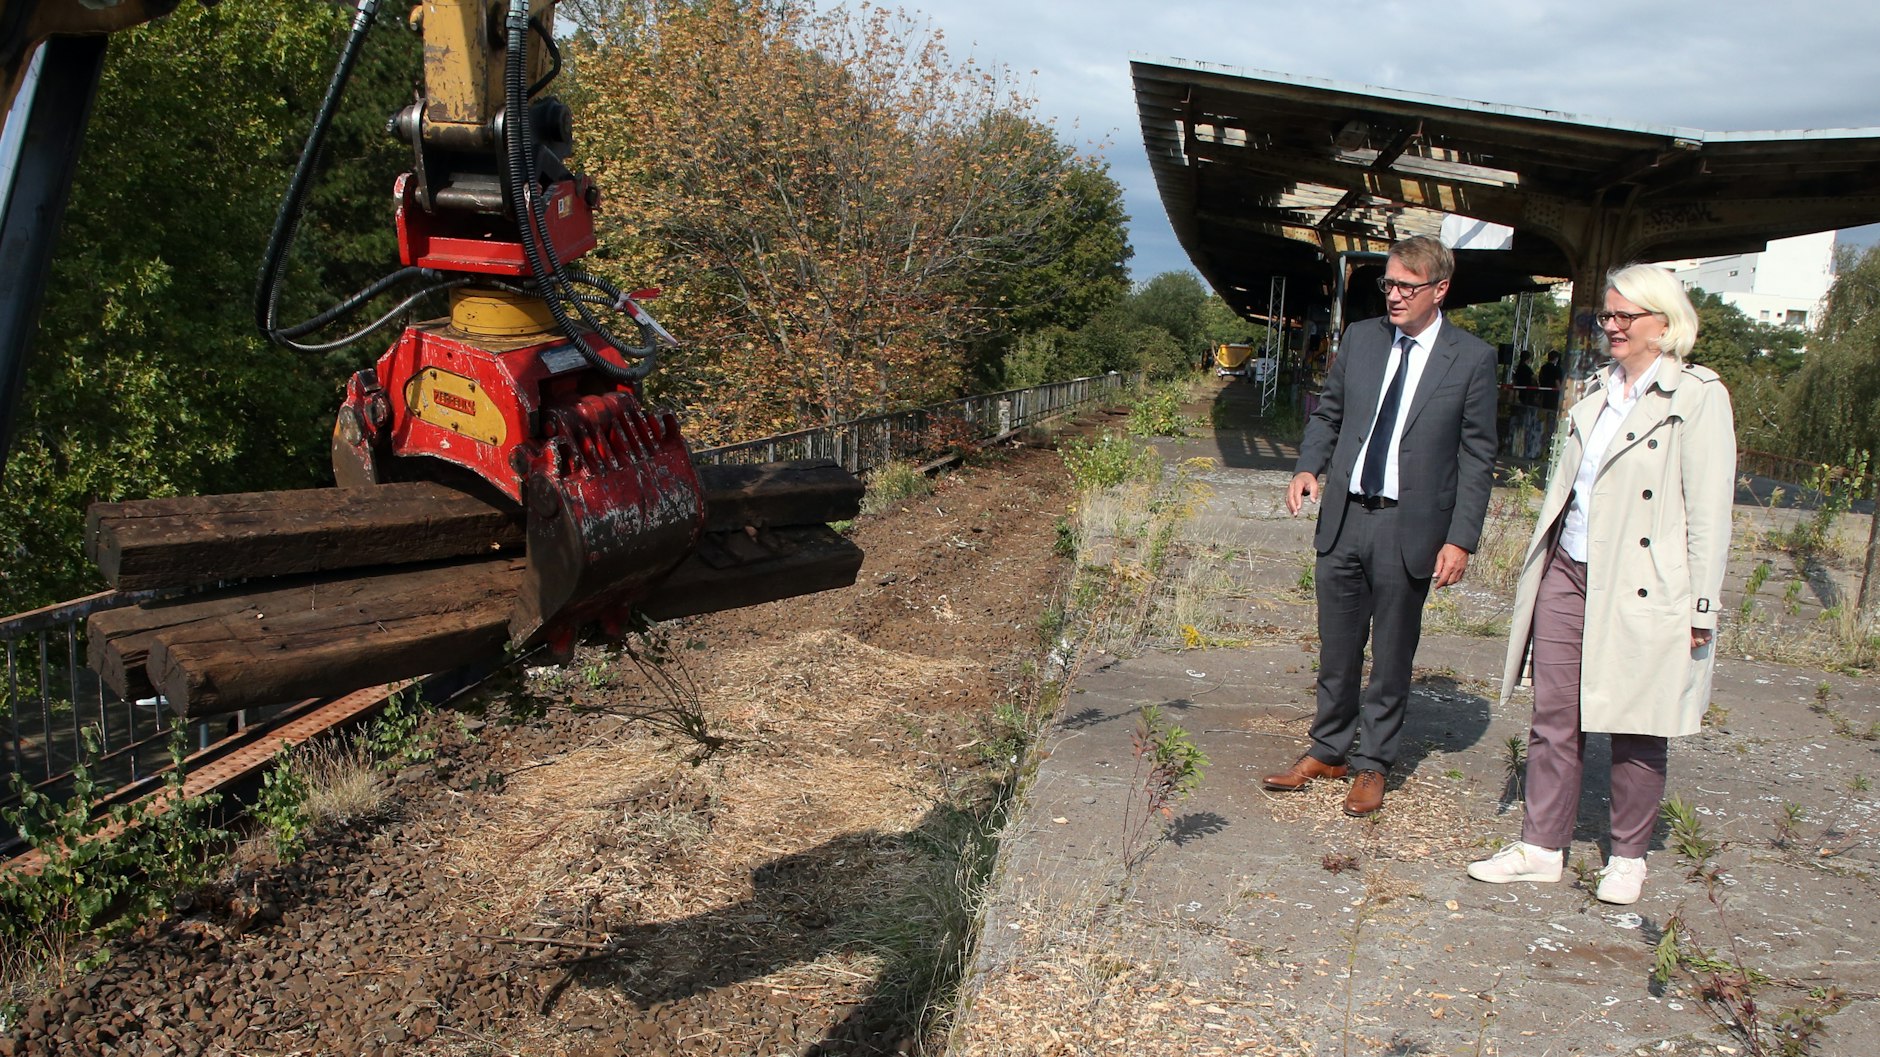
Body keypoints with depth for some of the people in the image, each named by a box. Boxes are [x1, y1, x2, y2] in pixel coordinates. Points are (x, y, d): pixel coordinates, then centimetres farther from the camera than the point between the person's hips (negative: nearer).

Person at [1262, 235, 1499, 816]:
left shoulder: (1472, 358, -5)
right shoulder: (1360, 338, 6)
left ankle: (1372, 763, 25)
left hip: (1410, 529, -3)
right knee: (1336, 648, 13)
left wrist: (1460, 539, -9)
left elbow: (1476, 458, -4)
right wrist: (1309, 467, -5)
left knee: (1391, 655, 9)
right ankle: (1327, 751, 30)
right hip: (1343, 519, 4)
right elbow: (1327, 414, 14)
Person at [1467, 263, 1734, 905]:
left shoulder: (1698, 397, -6)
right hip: (1567, 574, 6)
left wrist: (1701, 606, -11)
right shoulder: (1597, 392, 14)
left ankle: (1627, 857, 23)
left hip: (1643, 589, -6)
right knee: (1554, 718, 7)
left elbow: (1709, 510, -9)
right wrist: (1541, 563, 16)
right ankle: (1541, 848, 17)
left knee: (1635, 730, 6)